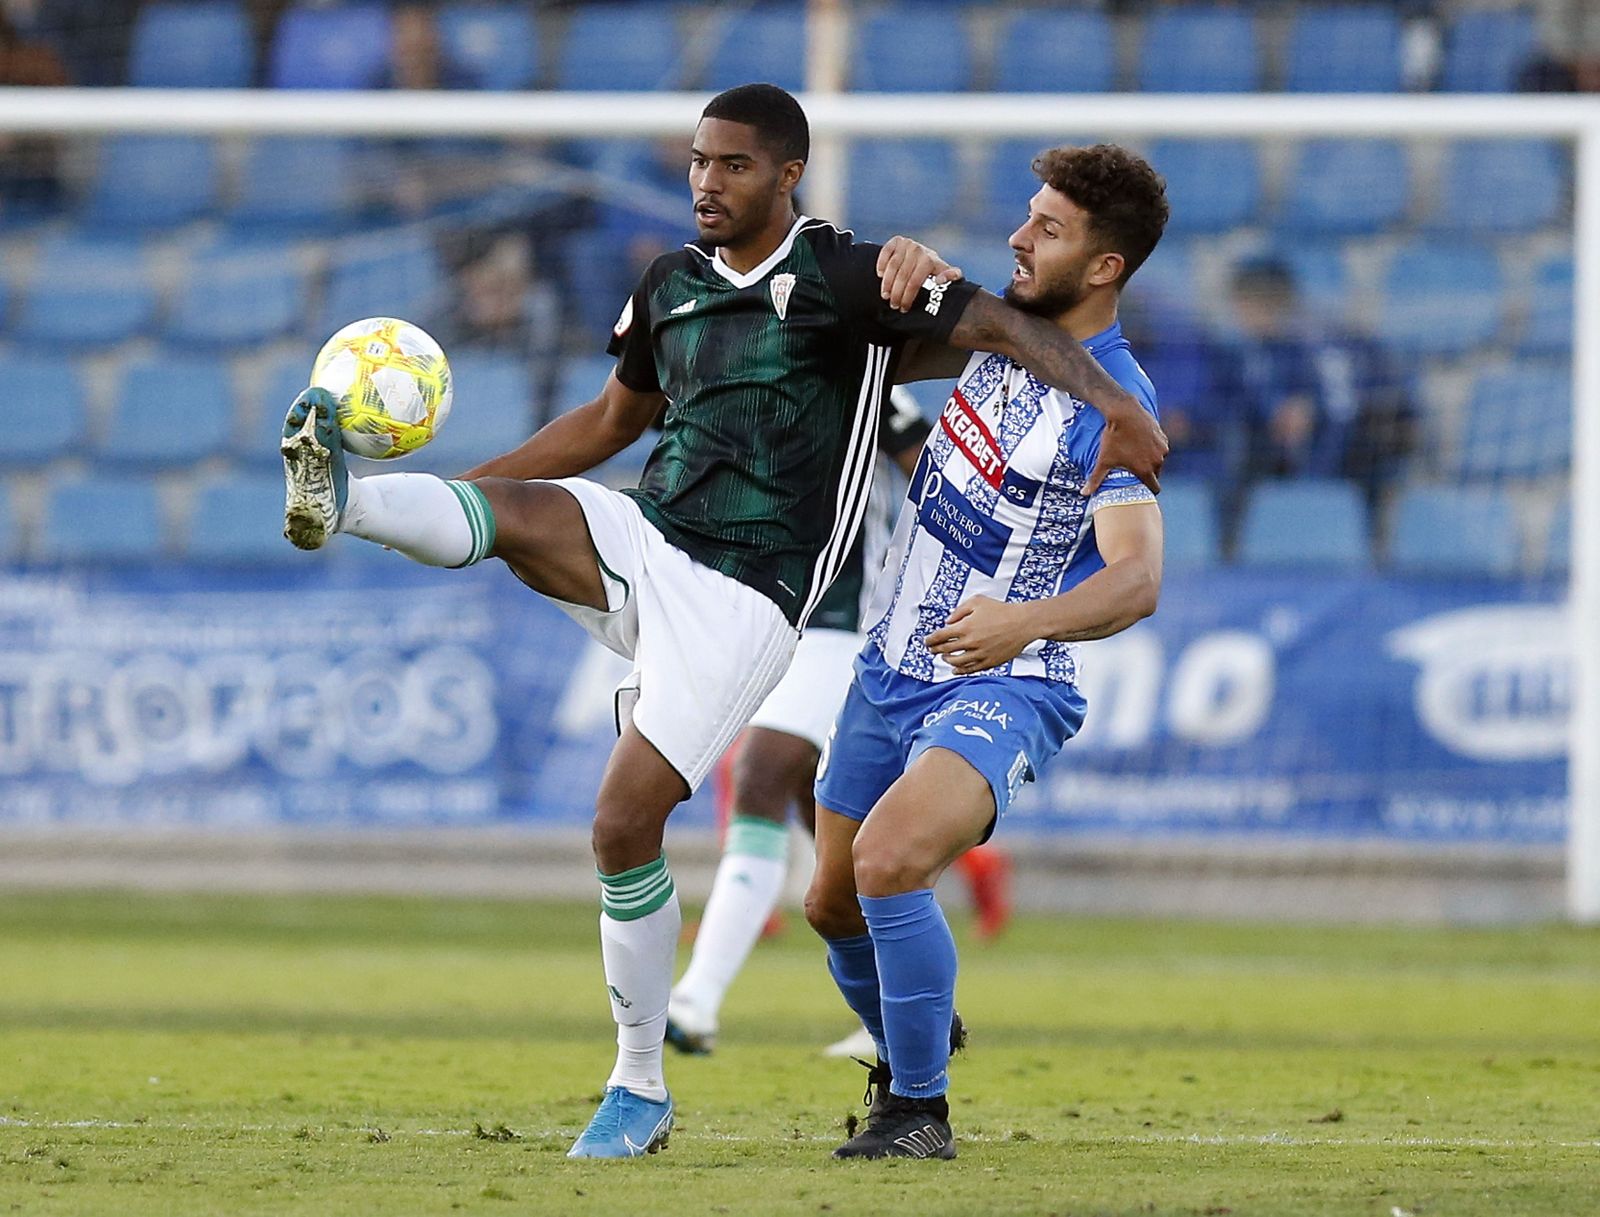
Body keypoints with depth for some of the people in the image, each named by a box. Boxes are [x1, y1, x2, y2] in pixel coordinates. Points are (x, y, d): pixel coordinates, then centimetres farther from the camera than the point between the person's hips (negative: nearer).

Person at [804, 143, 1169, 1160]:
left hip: (1002, 691, -8)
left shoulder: (1114, 404, -18)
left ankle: (919, 1110, -15)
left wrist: (1026, 621, -47)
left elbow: (1137, 579, -28)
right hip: (891, 671, 8)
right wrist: (907, 270, -4)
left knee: (887, 863, -30)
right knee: (834, 903, 13)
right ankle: (907, 1049, 43)